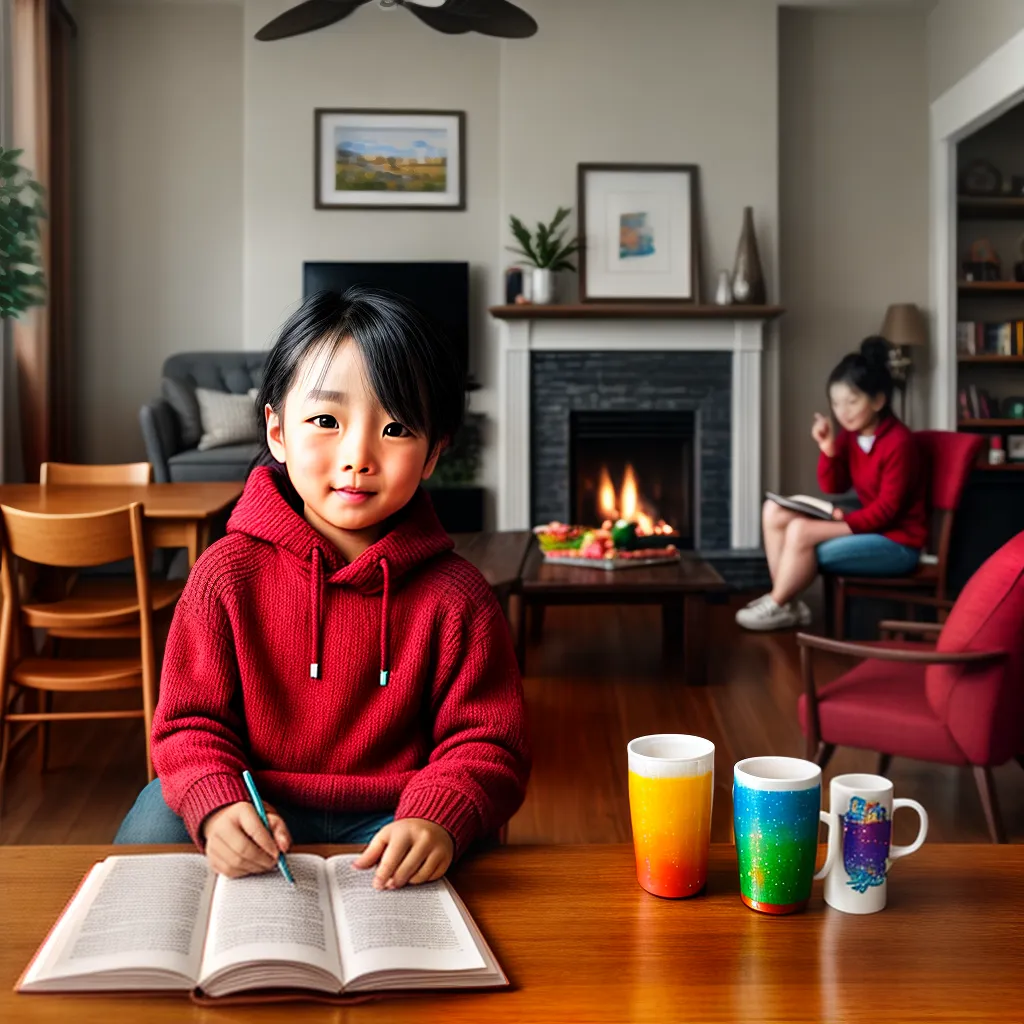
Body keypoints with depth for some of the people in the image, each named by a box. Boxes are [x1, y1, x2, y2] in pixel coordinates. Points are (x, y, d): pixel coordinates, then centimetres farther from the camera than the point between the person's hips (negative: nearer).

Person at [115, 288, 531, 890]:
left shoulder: (455, 598, -8)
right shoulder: (229, 574, -4)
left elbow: (486, 745, -6)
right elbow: (192, 721, -2)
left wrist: (438, 821, -28)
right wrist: (217, 804, -23)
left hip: (388, 822, -1)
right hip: (260, 808, 2)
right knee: (157, 819, -23)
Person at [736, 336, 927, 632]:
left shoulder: (898, 441, -19)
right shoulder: (851, 436, 4)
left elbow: (887, 508, -19)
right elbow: (832, 487, 4)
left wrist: (843, 523, -22)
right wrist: (828, 449, -11)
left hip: (897, 542, -9)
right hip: (868, 526, 9)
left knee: (800, 532, -26)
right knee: (774, 512, -1)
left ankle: (777, 607, -5)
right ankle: (786, 603, -2)